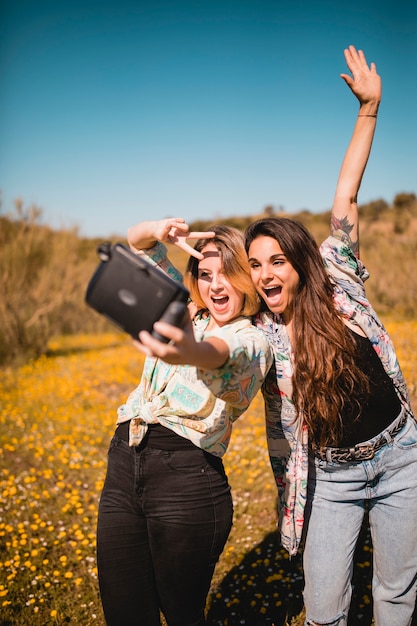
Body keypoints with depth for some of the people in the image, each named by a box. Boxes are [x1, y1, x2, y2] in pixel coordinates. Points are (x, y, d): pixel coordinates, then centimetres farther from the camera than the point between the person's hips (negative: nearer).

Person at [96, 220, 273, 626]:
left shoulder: (252, 342, -3)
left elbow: (217, 351, -29)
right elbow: (136, 239, 15)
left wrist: (190, 352, -52)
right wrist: (159, 230, -8)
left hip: (186, 478, -5)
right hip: (123, 467, 5)